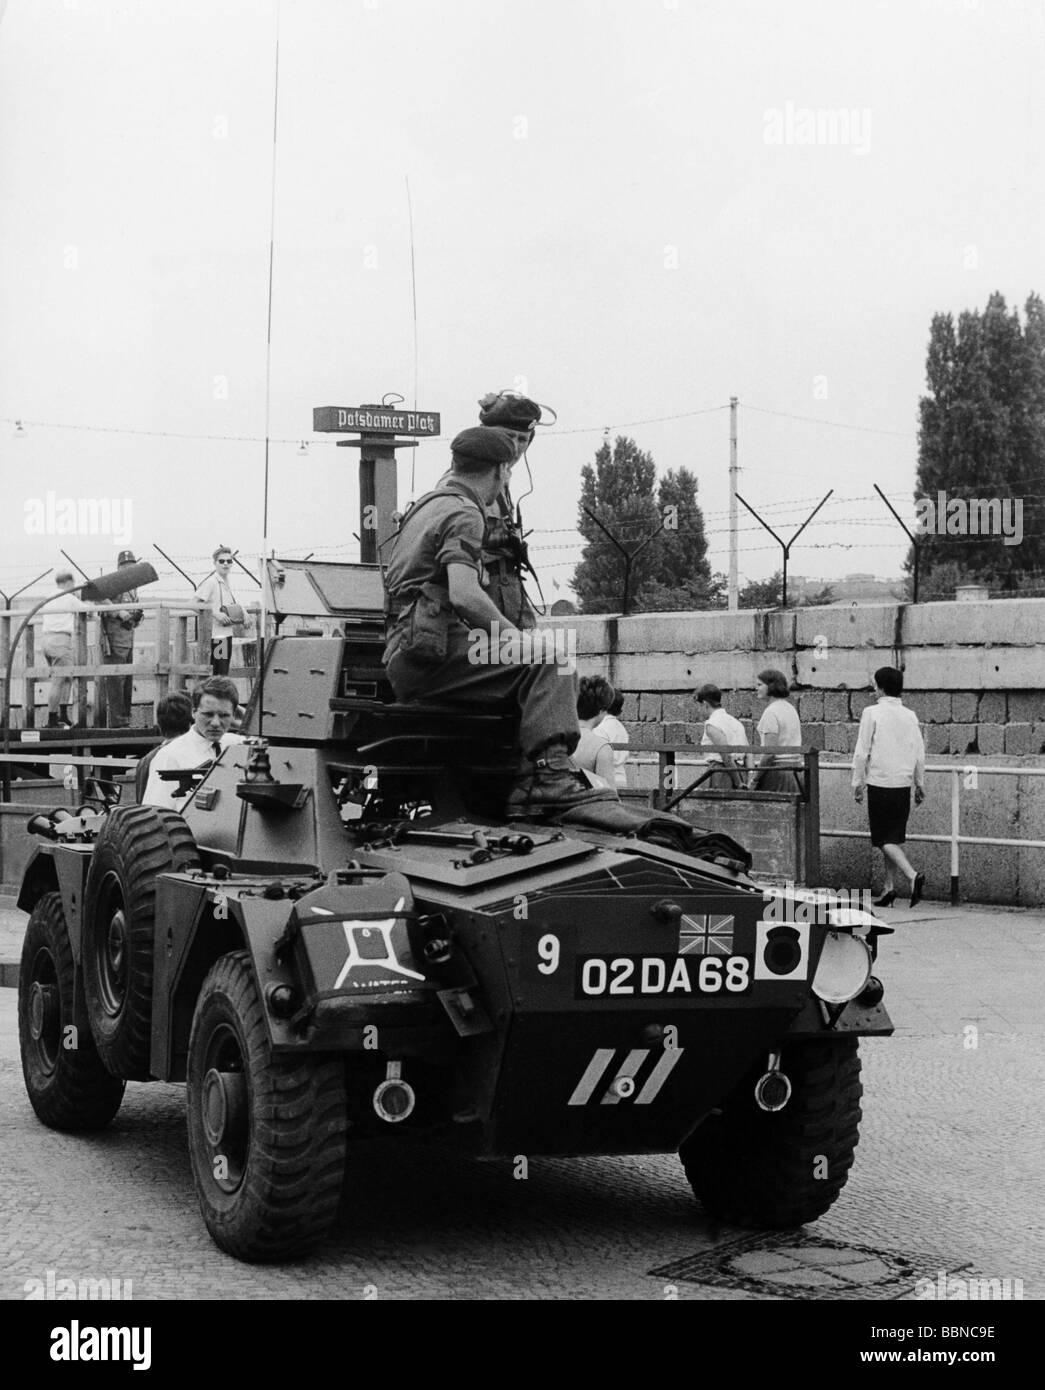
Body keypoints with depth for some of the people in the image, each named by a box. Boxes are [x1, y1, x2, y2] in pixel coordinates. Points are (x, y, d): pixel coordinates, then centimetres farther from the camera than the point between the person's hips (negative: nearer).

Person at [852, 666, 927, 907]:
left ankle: (913, 875, -22)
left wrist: (857, 782, 0)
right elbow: (920, 753, 9)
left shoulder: (872, 713, -8)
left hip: (880, 782, -5)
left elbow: (862, 751, -8)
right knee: (895, 837, 13)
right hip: (903, 784, 5)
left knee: (885, 839, -2)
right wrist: (920, 785, 17)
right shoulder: (910, 715, 7)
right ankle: (889, 888, 14)